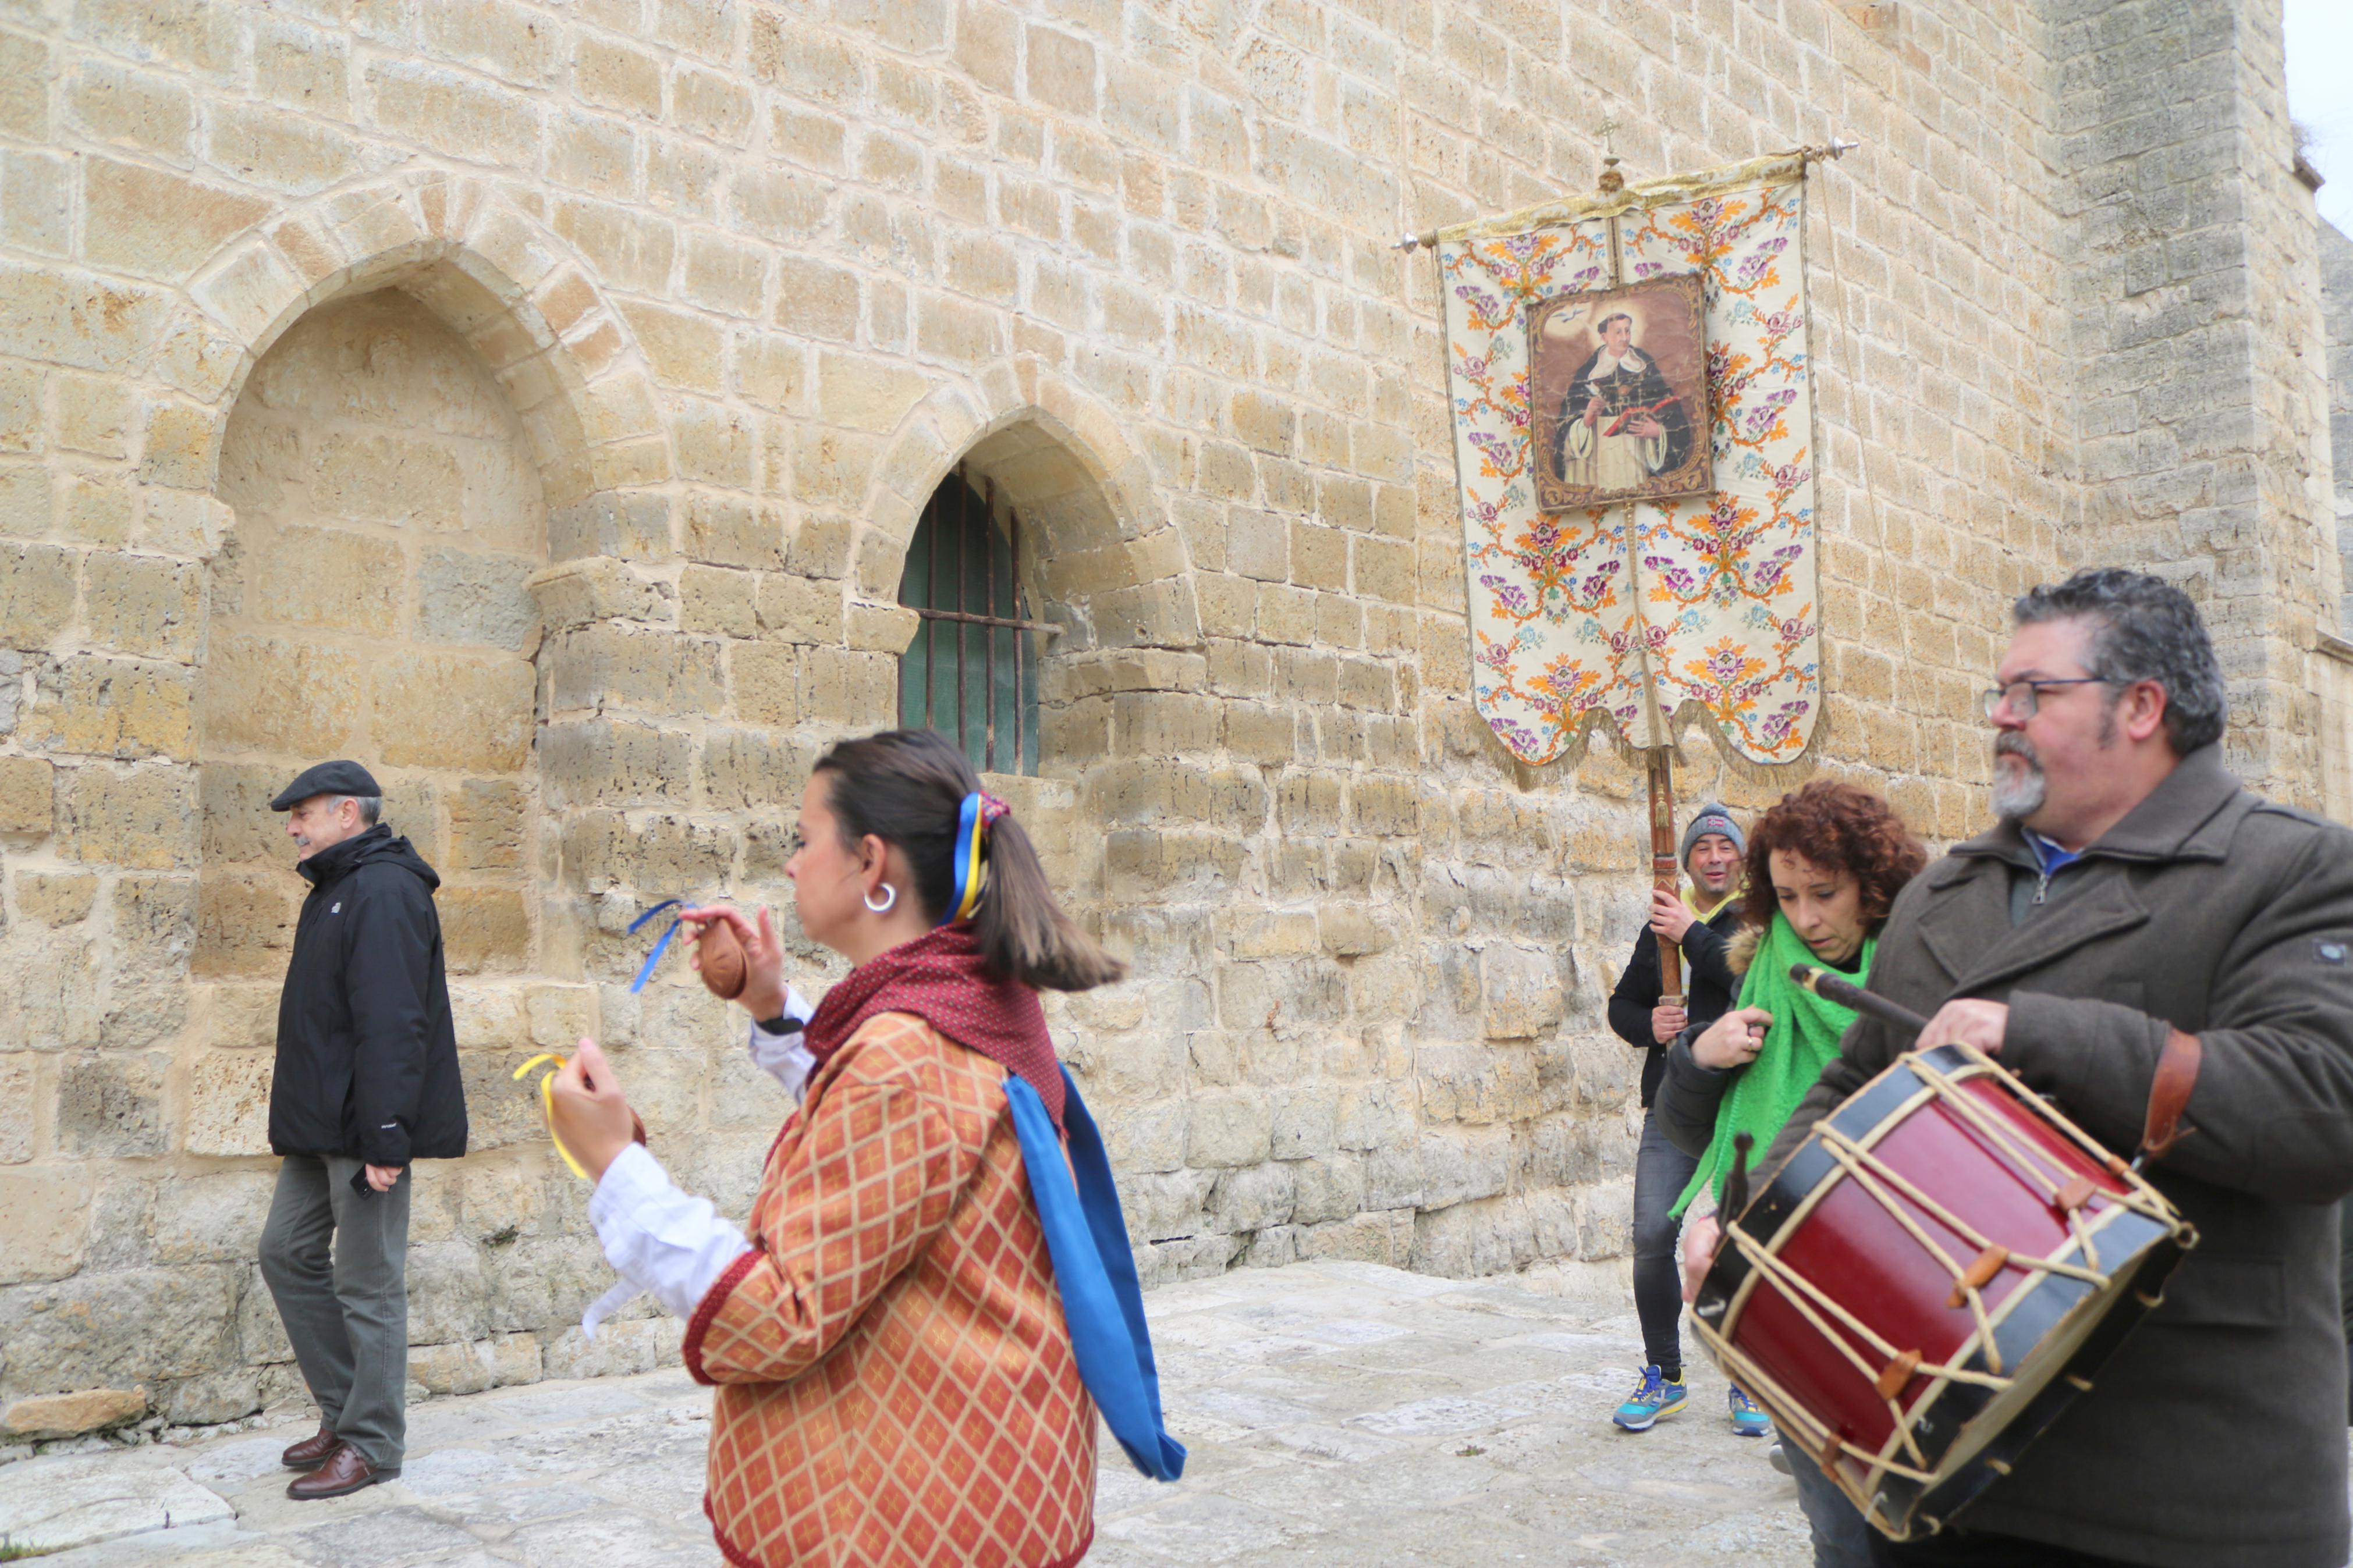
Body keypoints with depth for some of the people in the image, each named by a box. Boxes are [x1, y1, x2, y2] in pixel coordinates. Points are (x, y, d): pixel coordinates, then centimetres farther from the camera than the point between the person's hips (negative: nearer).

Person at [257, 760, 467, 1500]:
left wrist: (385, 1138, -27)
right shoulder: (335, 890, 16)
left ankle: (371, 1443, 11)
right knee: (288, 1252, 16)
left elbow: (392, 1024, -25)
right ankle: (343, 1409, 27)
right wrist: (295, 1117, 18)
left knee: (368, 1284, -1)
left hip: (365, 1128, -11)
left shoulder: (384, 893, -18)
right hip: (322, 1127, 11)